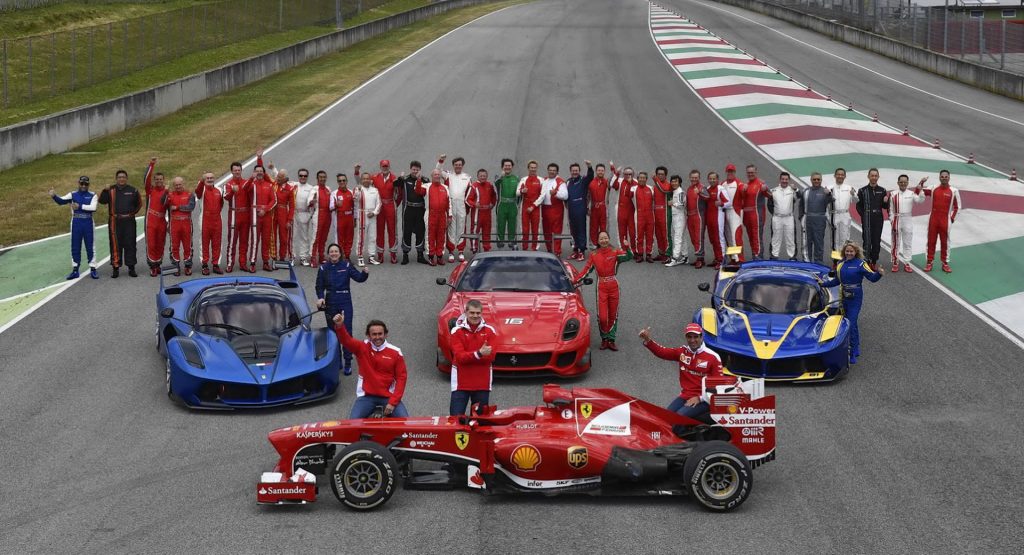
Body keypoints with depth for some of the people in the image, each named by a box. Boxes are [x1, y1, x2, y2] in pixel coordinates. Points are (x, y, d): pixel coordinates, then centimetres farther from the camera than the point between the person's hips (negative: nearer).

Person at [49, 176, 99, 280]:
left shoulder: (93, 195, 1)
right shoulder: (73, 195, 5)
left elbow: (93, 207, -15)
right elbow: (61, 201, -9)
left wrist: (80, 206, -18)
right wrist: (54, 196, -29)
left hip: (88, 223, -2)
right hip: (76, 223, 2)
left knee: (90, 247, 4)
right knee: (75, 247, 6)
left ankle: (93, 270, 11)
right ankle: (75, 270, 13)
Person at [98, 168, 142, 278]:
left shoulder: (133, 191, 8)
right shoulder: (111, 190, 5)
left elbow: (139, 204, 17)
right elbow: (102, 201, -5)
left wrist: (132, 213, 7)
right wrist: (105, 191, -18)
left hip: (129, 221, 1)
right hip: (115, 222, -1)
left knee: (130, 244, 2)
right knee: (115, 245, -1)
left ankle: (131, 268, 8)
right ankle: (115, 268, 3)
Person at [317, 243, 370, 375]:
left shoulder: (346, 265, -2)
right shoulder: (323, 268, 2)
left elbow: (358, 278, -8)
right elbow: (319, 286, 5)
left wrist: (365, 273, -28)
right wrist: (320, 298, -13)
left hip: (345, 302, -2)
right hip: (330, 303, 2)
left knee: (347, 331, -7)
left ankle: (348, 363, -3)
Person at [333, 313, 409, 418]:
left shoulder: (395, 352, -3)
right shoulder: (362, 347, -1)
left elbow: (401, 377, -1)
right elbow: (346, 340, -17)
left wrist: (393, 402, -10)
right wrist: (339, 326, -40)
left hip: (388, 396, 0)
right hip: (366, 396, 0)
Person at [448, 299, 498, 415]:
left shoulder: (490, 331, 3)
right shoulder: (457, 331, -2)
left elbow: (491, 356, -7)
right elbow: (459, 356, -13)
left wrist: (468, 356, -16)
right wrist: (479, 354, -28)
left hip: (482, 384, 2)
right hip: (461, 383, -2)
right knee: (456, 418, -4)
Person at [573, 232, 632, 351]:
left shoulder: (615, 253, -2)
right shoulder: (594, 255, 2)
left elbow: (629, 256, -17)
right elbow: (586, 270, 3)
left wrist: (627, 248, -37)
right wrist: (575, 281, -3)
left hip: (613, 286, 1)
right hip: (601, 287, -1)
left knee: (613, 315, 8)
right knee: (602, 316, -6)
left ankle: (611, 340, 19)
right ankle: (604, 338, 14)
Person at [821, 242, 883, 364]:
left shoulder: (860, 264, -7)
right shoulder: (841, 265, 10)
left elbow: (872, 277, -12)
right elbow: (836, 281, 22)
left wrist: (879, 273, -31)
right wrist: (823, 284, 20)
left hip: (856, 298, -6)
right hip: (844, 297, 6)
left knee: (852, 323, -12)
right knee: (848, 322, 13)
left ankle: (853, 353, -11)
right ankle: (856, 348, 27)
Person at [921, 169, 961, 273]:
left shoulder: (954, 191, -3)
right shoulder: (933, 188, 2)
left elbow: (958, 206, 3)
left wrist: (953, 218, -1)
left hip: (945, 220, -2)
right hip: (933, 219, 2)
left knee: (945, 242, 4)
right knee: (931, 241, 4)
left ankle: (945, 263, 12)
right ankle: (929, 262, 12)